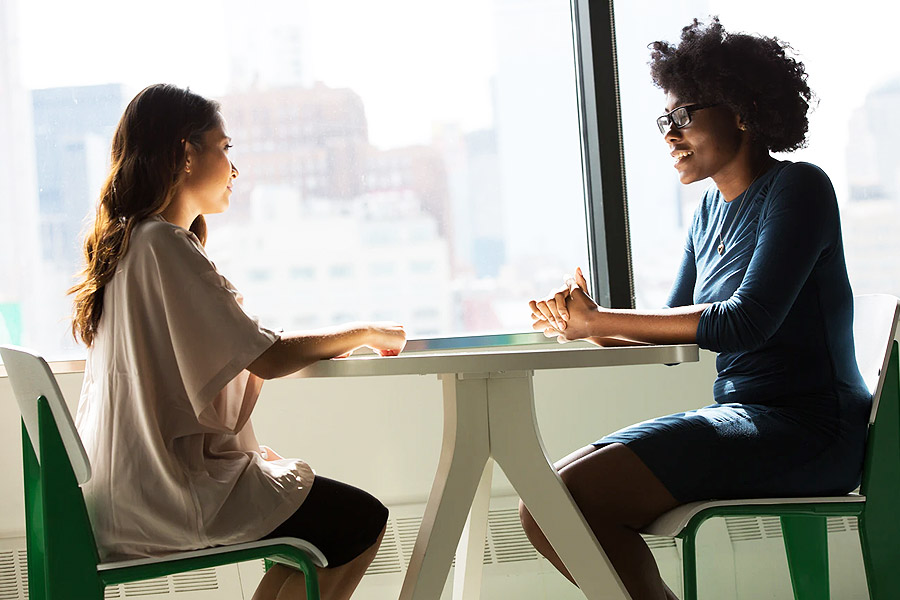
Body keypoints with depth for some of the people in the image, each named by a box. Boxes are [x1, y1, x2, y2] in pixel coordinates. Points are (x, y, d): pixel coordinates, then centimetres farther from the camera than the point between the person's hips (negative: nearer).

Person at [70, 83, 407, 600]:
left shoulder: (126, 241, 12)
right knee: (362, 522, -3)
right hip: (167, 494, -10)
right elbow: (267, 359, -19)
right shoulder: (164, 244, -17)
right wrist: (363, 333, -5)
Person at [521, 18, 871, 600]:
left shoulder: (797, 190, -7)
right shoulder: (712, 208, 17)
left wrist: (598, 321, -15)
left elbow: (746, 323, -19)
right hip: (743, 419, 9)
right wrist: (586, 322, -5)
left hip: (806, 428, -8)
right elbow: (675, 333, 15)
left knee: (573, 497, -23)